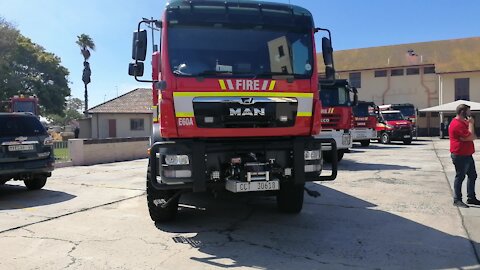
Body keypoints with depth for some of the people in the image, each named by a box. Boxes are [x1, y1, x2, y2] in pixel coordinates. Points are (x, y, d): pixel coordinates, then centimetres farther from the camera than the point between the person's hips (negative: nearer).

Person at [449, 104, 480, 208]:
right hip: (460, 156, -10)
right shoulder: (457, 124, -19)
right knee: (460, 177, -3)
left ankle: (471, 198, 24)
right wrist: (471, 123, -12)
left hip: (467, 155, 10)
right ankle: (457, 200, 6)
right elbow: (471, 137, -22)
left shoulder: (463, 122, 15)